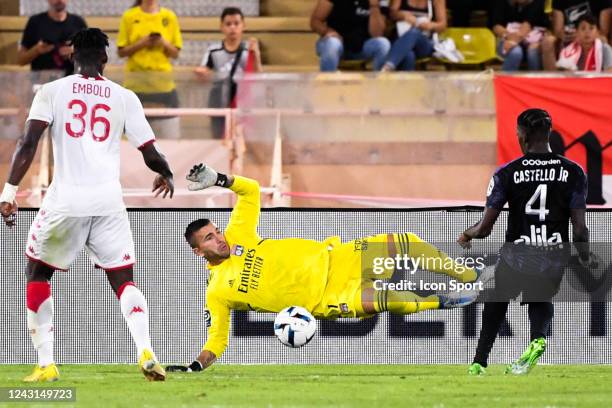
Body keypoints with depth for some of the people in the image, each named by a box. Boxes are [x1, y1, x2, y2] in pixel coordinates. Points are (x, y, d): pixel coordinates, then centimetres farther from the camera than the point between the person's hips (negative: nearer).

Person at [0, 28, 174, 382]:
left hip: (66, 199, -1)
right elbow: (151, 153, 9)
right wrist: (167, 175, 30)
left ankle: (46, 365, 10)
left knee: (38, 274, 19)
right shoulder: (124, 98, 7)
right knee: (124, 280, 11)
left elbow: (29, 143, -8)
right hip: (108, 200, 1)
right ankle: (146, 352, -15)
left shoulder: (52, 91, 3)